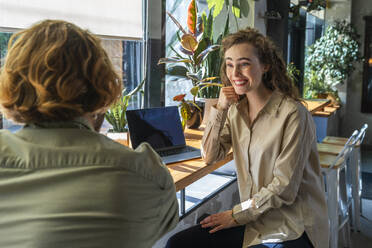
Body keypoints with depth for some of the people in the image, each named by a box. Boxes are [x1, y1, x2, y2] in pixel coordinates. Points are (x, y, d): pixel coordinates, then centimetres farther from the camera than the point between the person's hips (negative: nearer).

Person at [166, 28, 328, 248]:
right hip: (253, 219, 6)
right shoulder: (237, 109, 4)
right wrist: (220, 109, -10)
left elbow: (284, 188, -16)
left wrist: (236, 215, -9)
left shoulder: (293, 114, -17)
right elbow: (210, 157, 1)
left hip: (292, 228, -6)